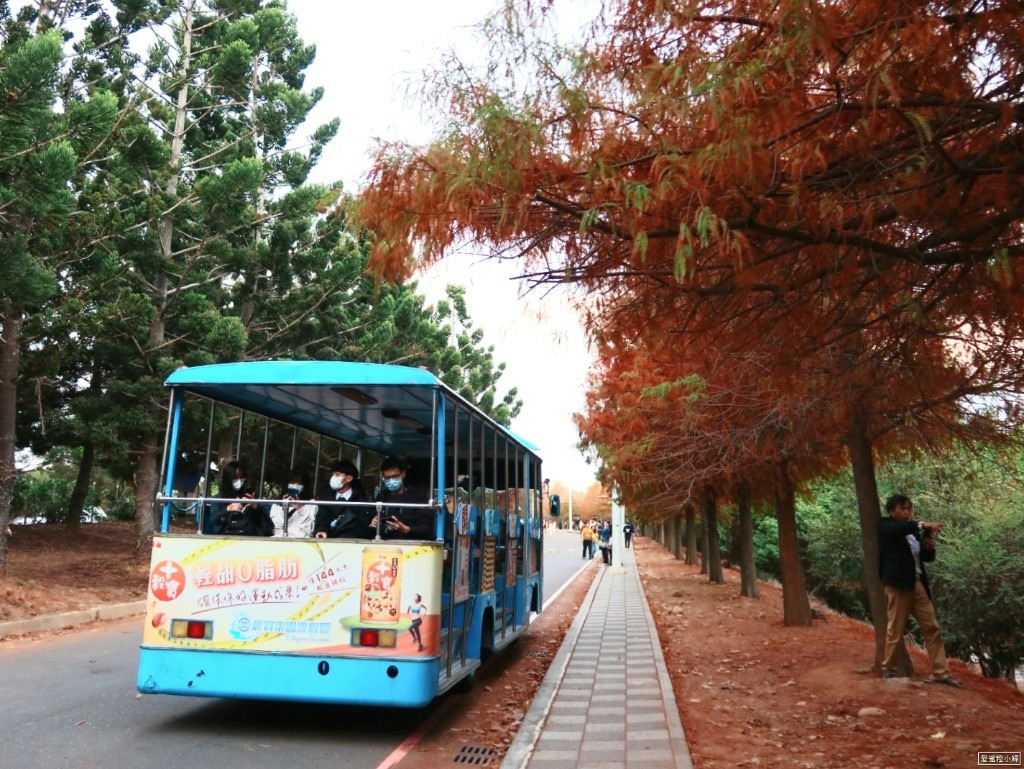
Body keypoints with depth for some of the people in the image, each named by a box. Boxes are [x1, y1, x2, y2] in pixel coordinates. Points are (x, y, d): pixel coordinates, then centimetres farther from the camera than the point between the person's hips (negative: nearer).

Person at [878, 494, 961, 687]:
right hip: (898, 584, -6)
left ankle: (940, 672, 8)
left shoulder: (913, 531, 17)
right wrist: (922, 525, -34)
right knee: (895, 630, -1)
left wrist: (930, 547, -2)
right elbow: (897, 529, -24)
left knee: (932, 629, 4)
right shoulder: (885, 526, 0)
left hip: (918, 583, 6)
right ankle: (888, 669, 12)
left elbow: (927, 558, 19)